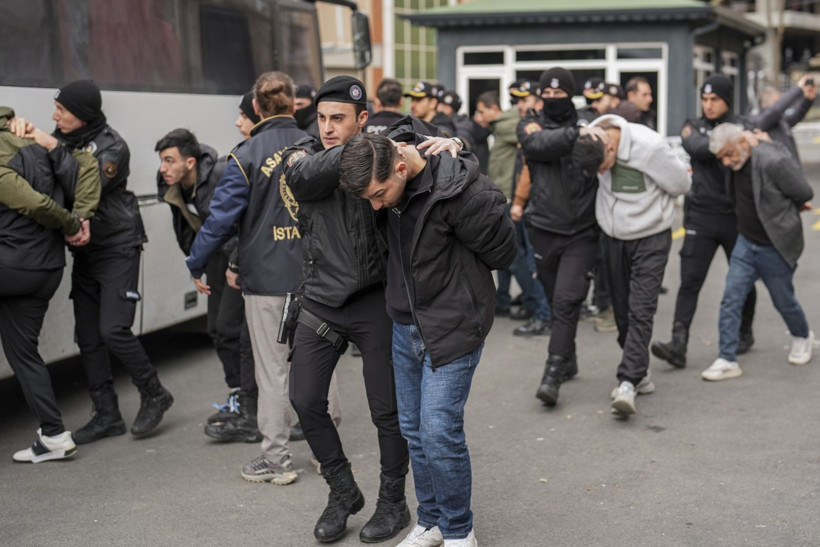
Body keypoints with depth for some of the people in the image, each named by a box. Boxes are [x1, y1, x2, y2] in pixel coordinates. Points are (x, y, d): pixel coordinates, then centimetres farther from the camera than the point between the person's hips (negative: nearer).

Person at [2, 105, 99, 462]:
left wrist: (70, 225, -6)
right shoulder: (34, 145, 8)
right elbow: (86, 168, 8)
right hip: (48, 268, 9)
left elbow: (35, 203, -23)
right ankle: (53, 435, 15)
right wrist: (80, 218, 2)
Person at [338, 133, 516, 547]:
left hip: (452, 325, -7)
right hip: (405, 325, 7)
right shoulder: (382, 180, -4)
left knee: (439, 431, -9)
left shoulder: (459, 190, -26)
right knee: (413, 431, 13)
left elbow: (501, 252, -13)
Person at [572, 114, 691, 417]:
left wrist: (646, 200, -3)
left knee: (641, 311, -13)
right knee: (622, 310, 10)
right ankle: (639, 374, 25)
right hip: (613, 236, 5)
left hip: (650, 237, -5)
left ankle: (628, 383, -18)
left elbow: (682, 184, -12)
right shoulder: (588, 142, -10)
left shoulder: (650, 147, -25)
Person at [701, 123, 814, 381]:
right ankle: (727, 361, 2)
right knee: (730, 299, -3)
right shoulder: (737, 164, -3)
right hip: (746, 242, 6)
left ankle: (802, 336, 44)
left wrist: (779, 208, 0)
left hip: (775, 248, -6)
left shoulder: (773, 161, -26)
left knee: (783, 301, 13)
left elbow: (804, 194, -15)